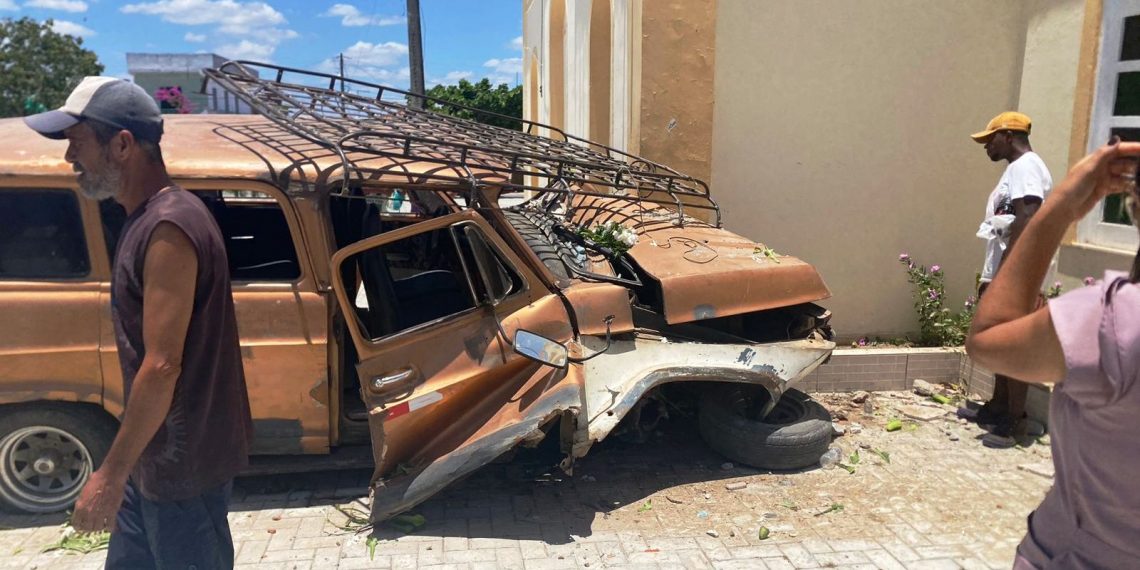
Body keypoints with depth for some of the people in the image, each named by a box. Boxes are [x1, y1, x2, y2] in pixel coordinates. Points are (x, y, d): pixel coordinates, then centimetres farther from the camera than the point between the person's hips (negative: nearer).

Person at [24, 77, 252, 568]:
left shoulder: (168, 228, -24)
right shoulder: (149, 219, 8)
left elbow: (162, 365, -26)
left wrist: (111, 473, -19)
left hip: (183, 463, -9)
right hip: (156, 455, 9)